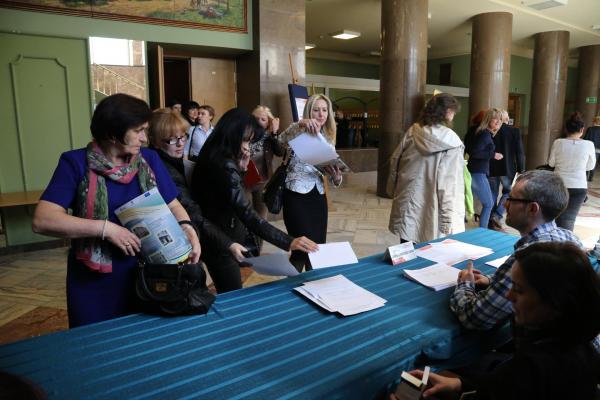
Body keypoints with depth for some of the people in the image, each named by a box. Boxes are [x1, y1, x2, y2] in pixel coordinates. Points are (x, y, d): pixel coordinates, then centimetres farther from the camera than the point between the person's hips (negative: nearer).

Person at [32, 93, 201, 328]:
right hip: (94, 282, -3)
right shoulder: (76, 163, -8)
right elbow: (42, 220, -16)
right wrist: (105, 228, -24)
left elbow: (173, 205, 6)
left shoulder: (149, 159, 2)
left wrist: (187, 229, -15)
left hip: (146, 275, 3)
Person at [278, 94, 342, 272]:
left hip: (318, 197, 6)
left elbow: (333, 172, 14)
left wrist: (336, 176, -10)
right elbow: (282, 140, -28)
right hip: (296, 196, -5)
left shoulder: (328, 138, 13)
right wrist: (300, 124, -45)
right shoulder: (299, 134, -4)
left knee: (318, 246, 9)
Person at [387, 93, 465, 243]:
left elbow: (394, 162, 7)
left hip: (407, 210, 4)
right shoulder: (452, 144, -11)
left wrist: (394, 192, 20)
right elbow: (451, 187, -15)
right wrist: (452, 224, -11)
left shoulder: (413, 132, 0)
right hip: (433, 217, -4)